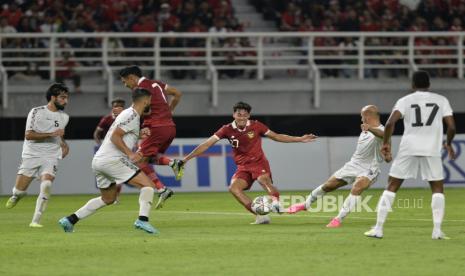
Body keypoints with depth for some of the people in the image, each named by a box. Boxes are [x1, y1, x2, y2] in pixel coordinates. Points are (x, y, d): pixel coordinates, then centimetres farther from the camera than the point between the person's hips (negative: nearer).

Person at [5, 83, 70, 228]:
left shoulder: (64, 117, 12)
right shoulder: (37, 112, -6)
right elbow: (28, 135, -16)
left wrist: (63, 143, 13)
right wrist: (51, 134, -21)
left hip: (51, 157, 3)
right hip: (31, 156, -3)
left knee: (46, 184, -25)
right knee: (20, 190, -7)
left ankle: (35, 221, -21)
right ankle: (15, 197, 33)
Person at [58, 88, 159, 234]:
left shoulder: (127, 113, 21)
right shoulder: (132, 116, -9)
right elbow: (115, 137, -17)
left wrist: (138, 134, 19)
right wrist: (130, 154, -22)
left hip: (98, 161, 10)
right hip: (112, 160, -10)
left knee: (108, 198, 24)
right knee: (147, 184, -9)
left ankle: (70, 220, 19)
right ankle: (142, 219, -25)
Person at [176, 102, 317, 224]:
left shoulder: (256, 126, -4)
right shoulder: (227, 129, -3)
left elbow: (277, 137, 8)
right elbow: (207, 144, -4)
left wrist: (300, 139, 5)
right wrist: (186, 159, -9)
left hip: (259, 162, -2)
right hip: (243, 167, 2)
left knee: (263, 179, -36)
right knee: (234, 188, -24)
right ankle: (260, 216, -26)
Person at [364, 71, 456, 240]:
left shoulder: (405, 101, 7)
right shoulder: (441, 100, 9)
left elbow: (390, 123, -8)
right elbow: (451, 127, 3)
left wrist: (386, 143, 4)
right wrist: (448, 144, 21)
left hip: (408, 149, 0)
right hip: (432, 149, 0)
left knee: (391, 186, 9)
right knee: (438, 188, 13)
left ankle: (378, 229, 4)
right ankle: (437, 230, 0)